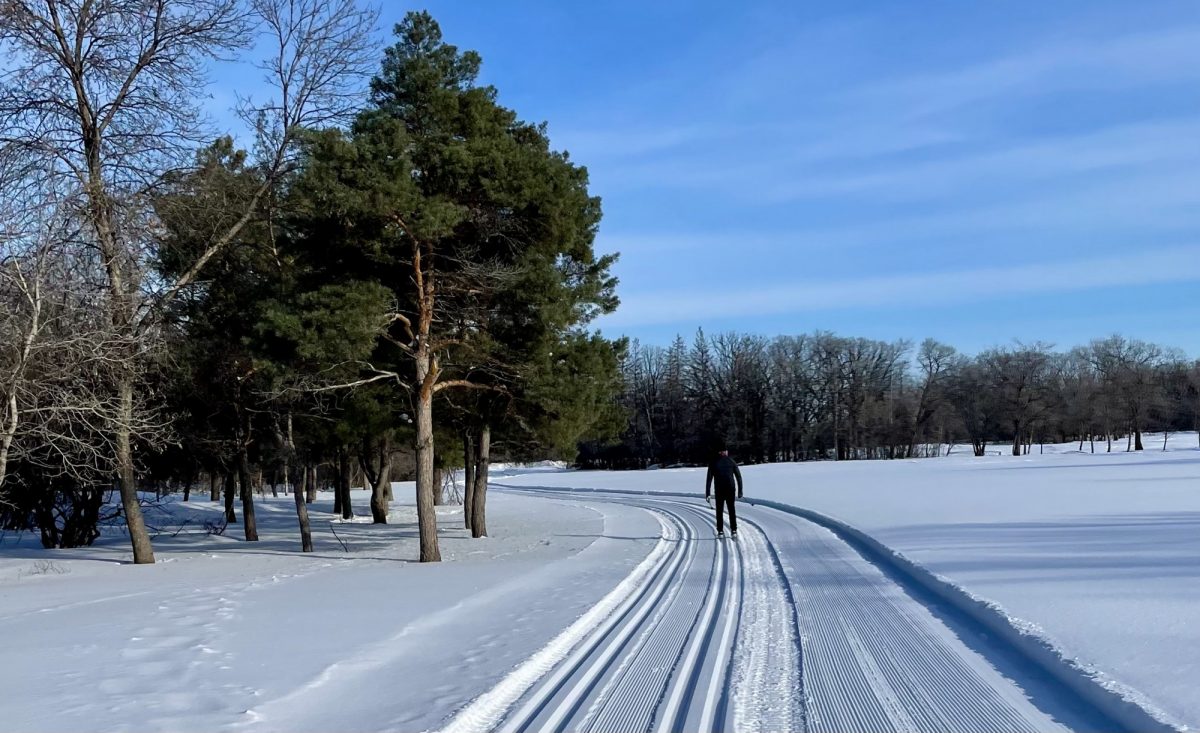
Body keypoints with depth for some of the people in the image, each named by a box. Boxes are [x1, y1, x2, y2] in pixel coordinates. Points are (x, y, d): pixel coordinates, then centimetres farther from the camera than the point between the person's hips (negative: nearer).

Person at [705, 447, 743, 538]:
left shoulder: (713, 463, 1)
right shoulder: (731, 461, 4)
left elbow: (709, 479, -4)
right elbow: (739, 477, 2)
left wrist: (708, 494, -3)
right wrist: (740, 491, 6)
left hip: (719, 490, -1)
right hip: (731, 489, 1)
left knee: (719, 511, 10)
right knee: (731, 510, 13)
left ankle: (720, 531, 6)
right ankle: (734, 530, 9)